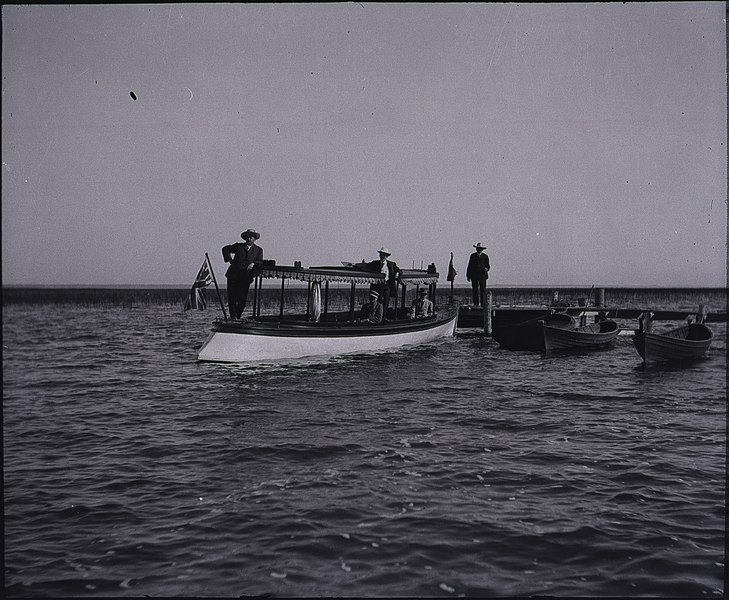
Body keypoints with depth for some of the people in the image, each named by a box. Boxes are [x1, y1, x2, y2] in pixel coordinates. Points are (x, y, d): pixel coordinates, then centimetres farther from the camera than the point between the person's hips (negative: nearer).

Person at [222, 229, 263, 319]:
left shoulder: (258, 250, 13)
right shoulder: (238, 246, 12)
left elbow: (260, 262, 3)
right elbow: (225, 249, 17)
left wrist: (253, 263, -17)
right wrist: (229, 259, 5)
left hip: (246, 277, 0)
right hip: (233, 275, 0)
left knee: (242, 298, -2)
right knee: (232, 297, -2)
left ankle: (238, 316, 9)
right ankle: (233, 315, 6)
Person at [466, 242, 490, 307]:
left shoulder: (485, 256, 8)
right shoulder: (473, 256, 11)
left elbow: (488, 265, 9)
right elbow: (469, 266, 11)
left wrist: (486, 268, -16)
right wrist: (468, 276, 6)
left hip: (482, 275, -1)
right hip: (474, 275, 1)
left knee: (483, 290, -7)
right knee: (475, 290, 0)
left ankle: (483, 304, -6)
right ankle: (475, 304, 2)